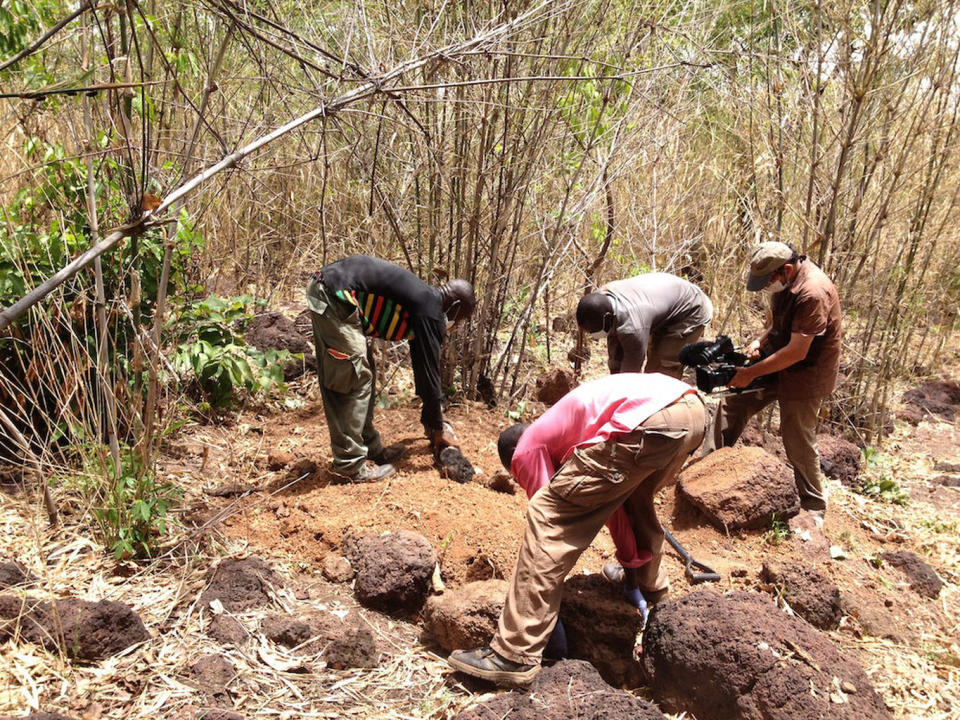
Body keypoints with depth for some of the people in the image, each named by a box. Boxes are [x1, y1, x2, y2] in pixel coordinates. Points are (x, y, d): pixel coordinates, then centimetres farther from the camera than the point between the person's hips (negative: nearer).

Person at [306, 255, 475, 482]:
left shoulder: (424, 299, 20)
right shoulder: (431, 312, -9)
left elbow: (421, 364, 30)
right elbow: (430, 372, -6)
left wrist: (429, 417, 37)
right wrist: (438, 428, 5)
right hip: (335, 295, -10)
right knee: (355, 380, -4)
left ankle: (370, 448, 25)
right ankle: (351, 463, 4)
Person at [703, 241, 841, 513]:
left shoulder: (813, 293, -31)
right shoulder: (784, 280, -2)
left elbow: (797, 351, -30)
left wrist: (751, 373, -25)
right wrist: (761, 340, -5)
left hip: (805, 373, -9)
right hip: (776, 355, 9)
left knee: (798, 442, 0)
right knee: (733, 401, 9)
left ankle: (813, 506, 20)